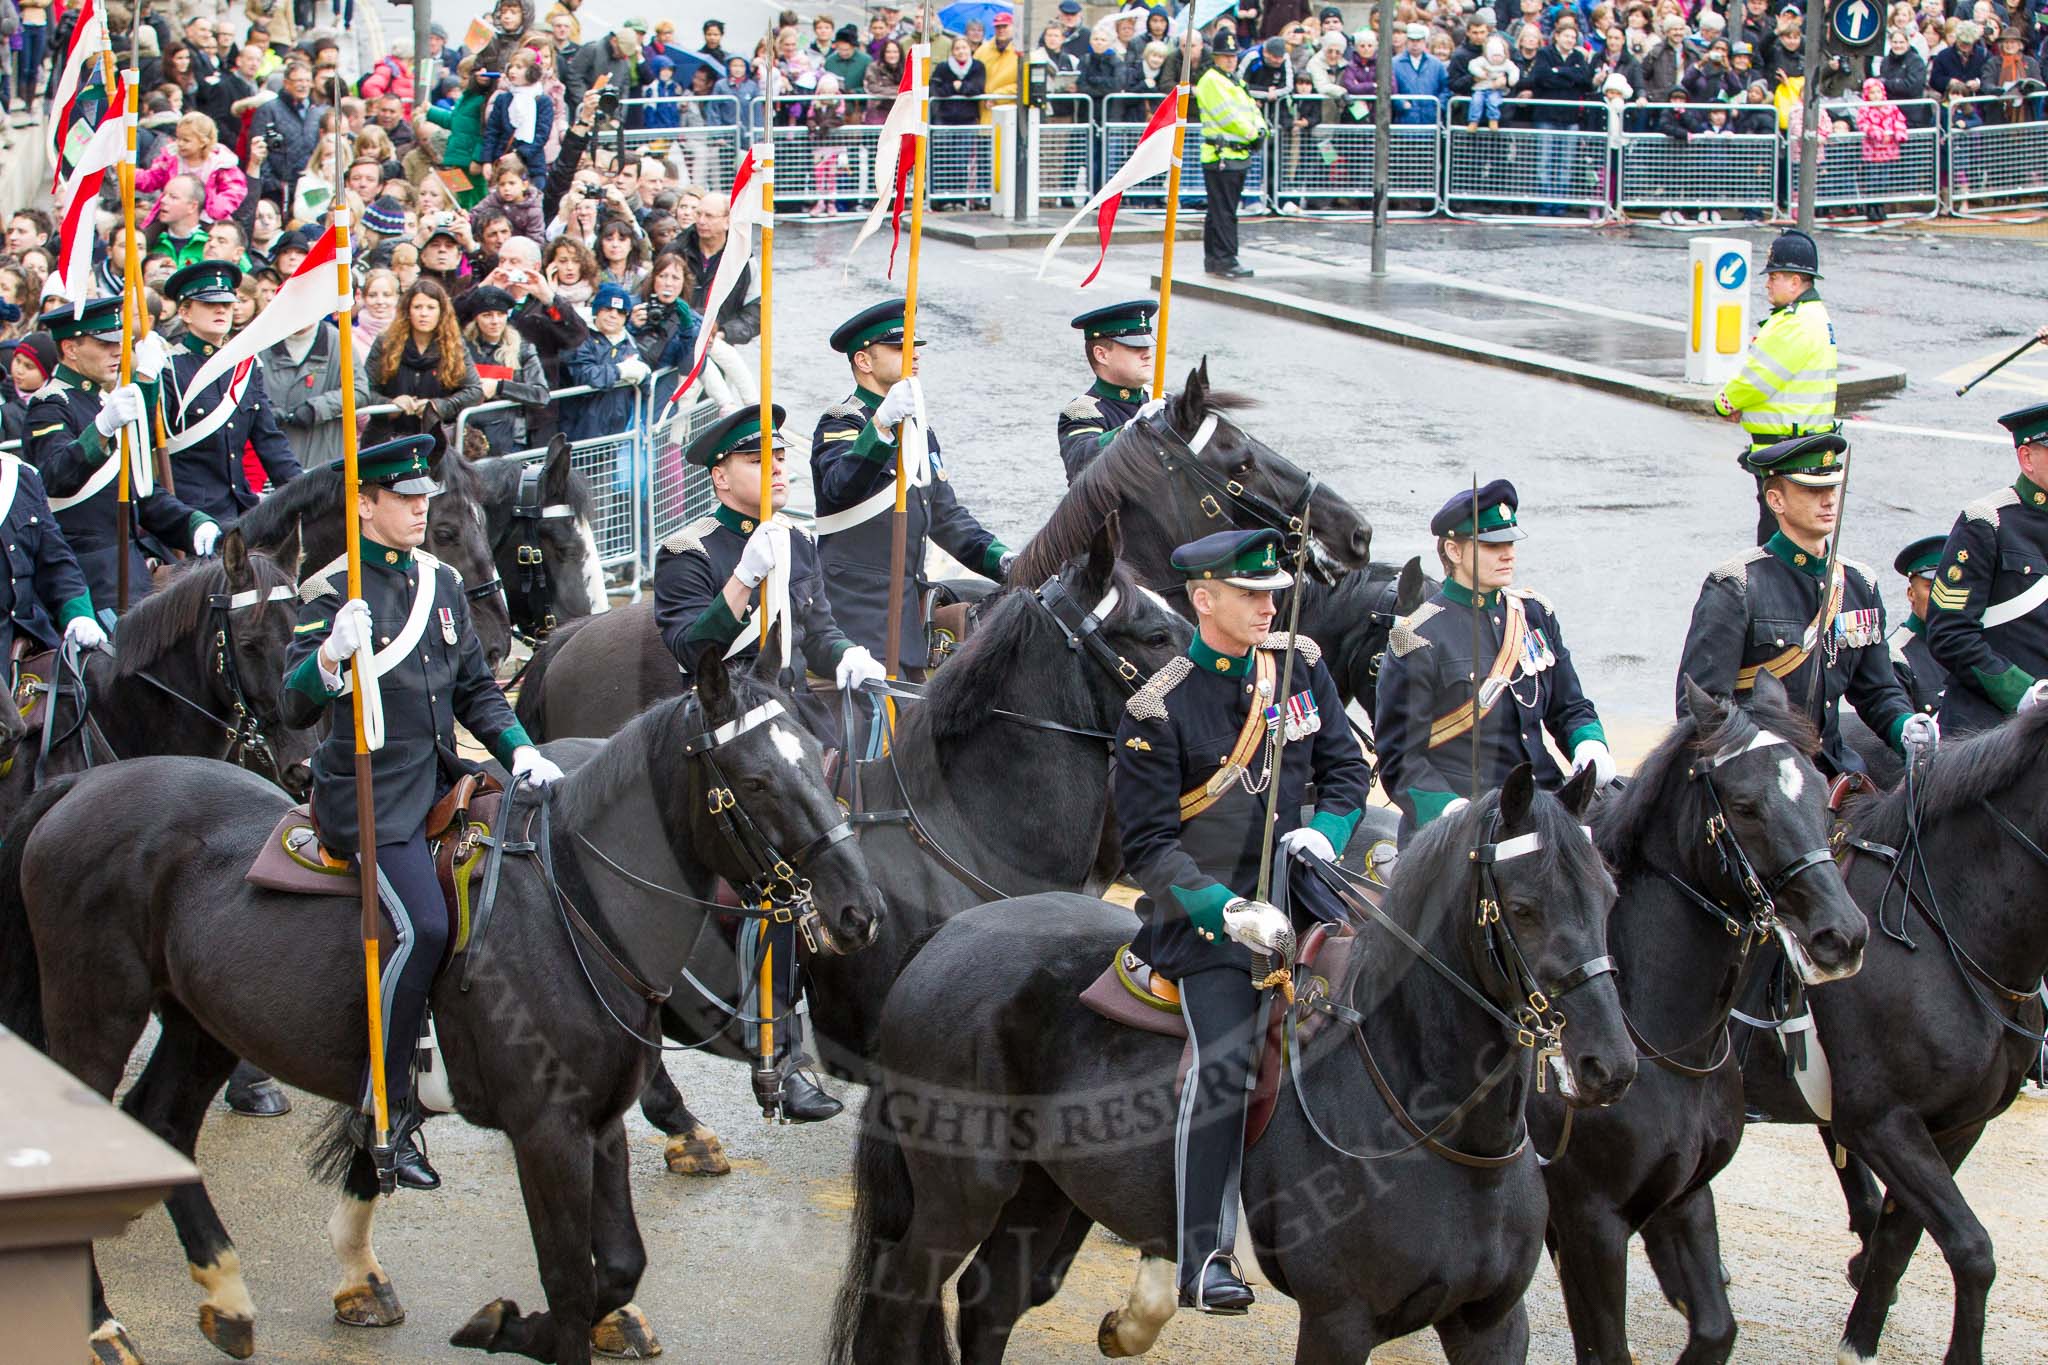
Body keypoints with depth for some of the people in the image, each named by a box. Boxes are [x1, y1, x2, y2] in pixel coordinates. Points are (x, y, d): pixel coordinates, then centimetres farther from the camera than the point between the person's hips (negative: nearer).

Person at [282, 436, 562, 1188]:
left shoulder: (441, 582, 11)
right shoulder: (333, 593, -9)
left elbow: (475, 688, 18)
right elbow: (295, 708, -17)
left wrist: (517, 748, 2)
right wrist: (331, 655, -37)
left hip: (440, 780, 7)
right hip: (370, 794, -7)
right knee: (424, 928, -21)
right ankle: (383, 1112, -12)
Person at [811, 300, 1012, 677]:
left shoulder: (918, 429, 20)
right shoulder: (841, 422, -8)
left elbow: (945, 515, 24)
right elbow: (840, 486, -30)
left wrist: (1002, 560, 9)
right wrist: (881, 424, -43)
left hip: (907, 605, 9)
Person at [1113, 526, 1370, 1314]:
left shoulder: (1299, 665, 4)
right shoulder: (1158, 710, -11)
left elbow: (1345, 767, 13)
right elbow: (1148, 845, -12)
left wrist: (1324, 831, -8)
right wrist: (1231, 911, -23)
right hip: (1207, 913, -5)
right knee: (1224, 1063, -18)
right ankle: (1205, 1257, -13)